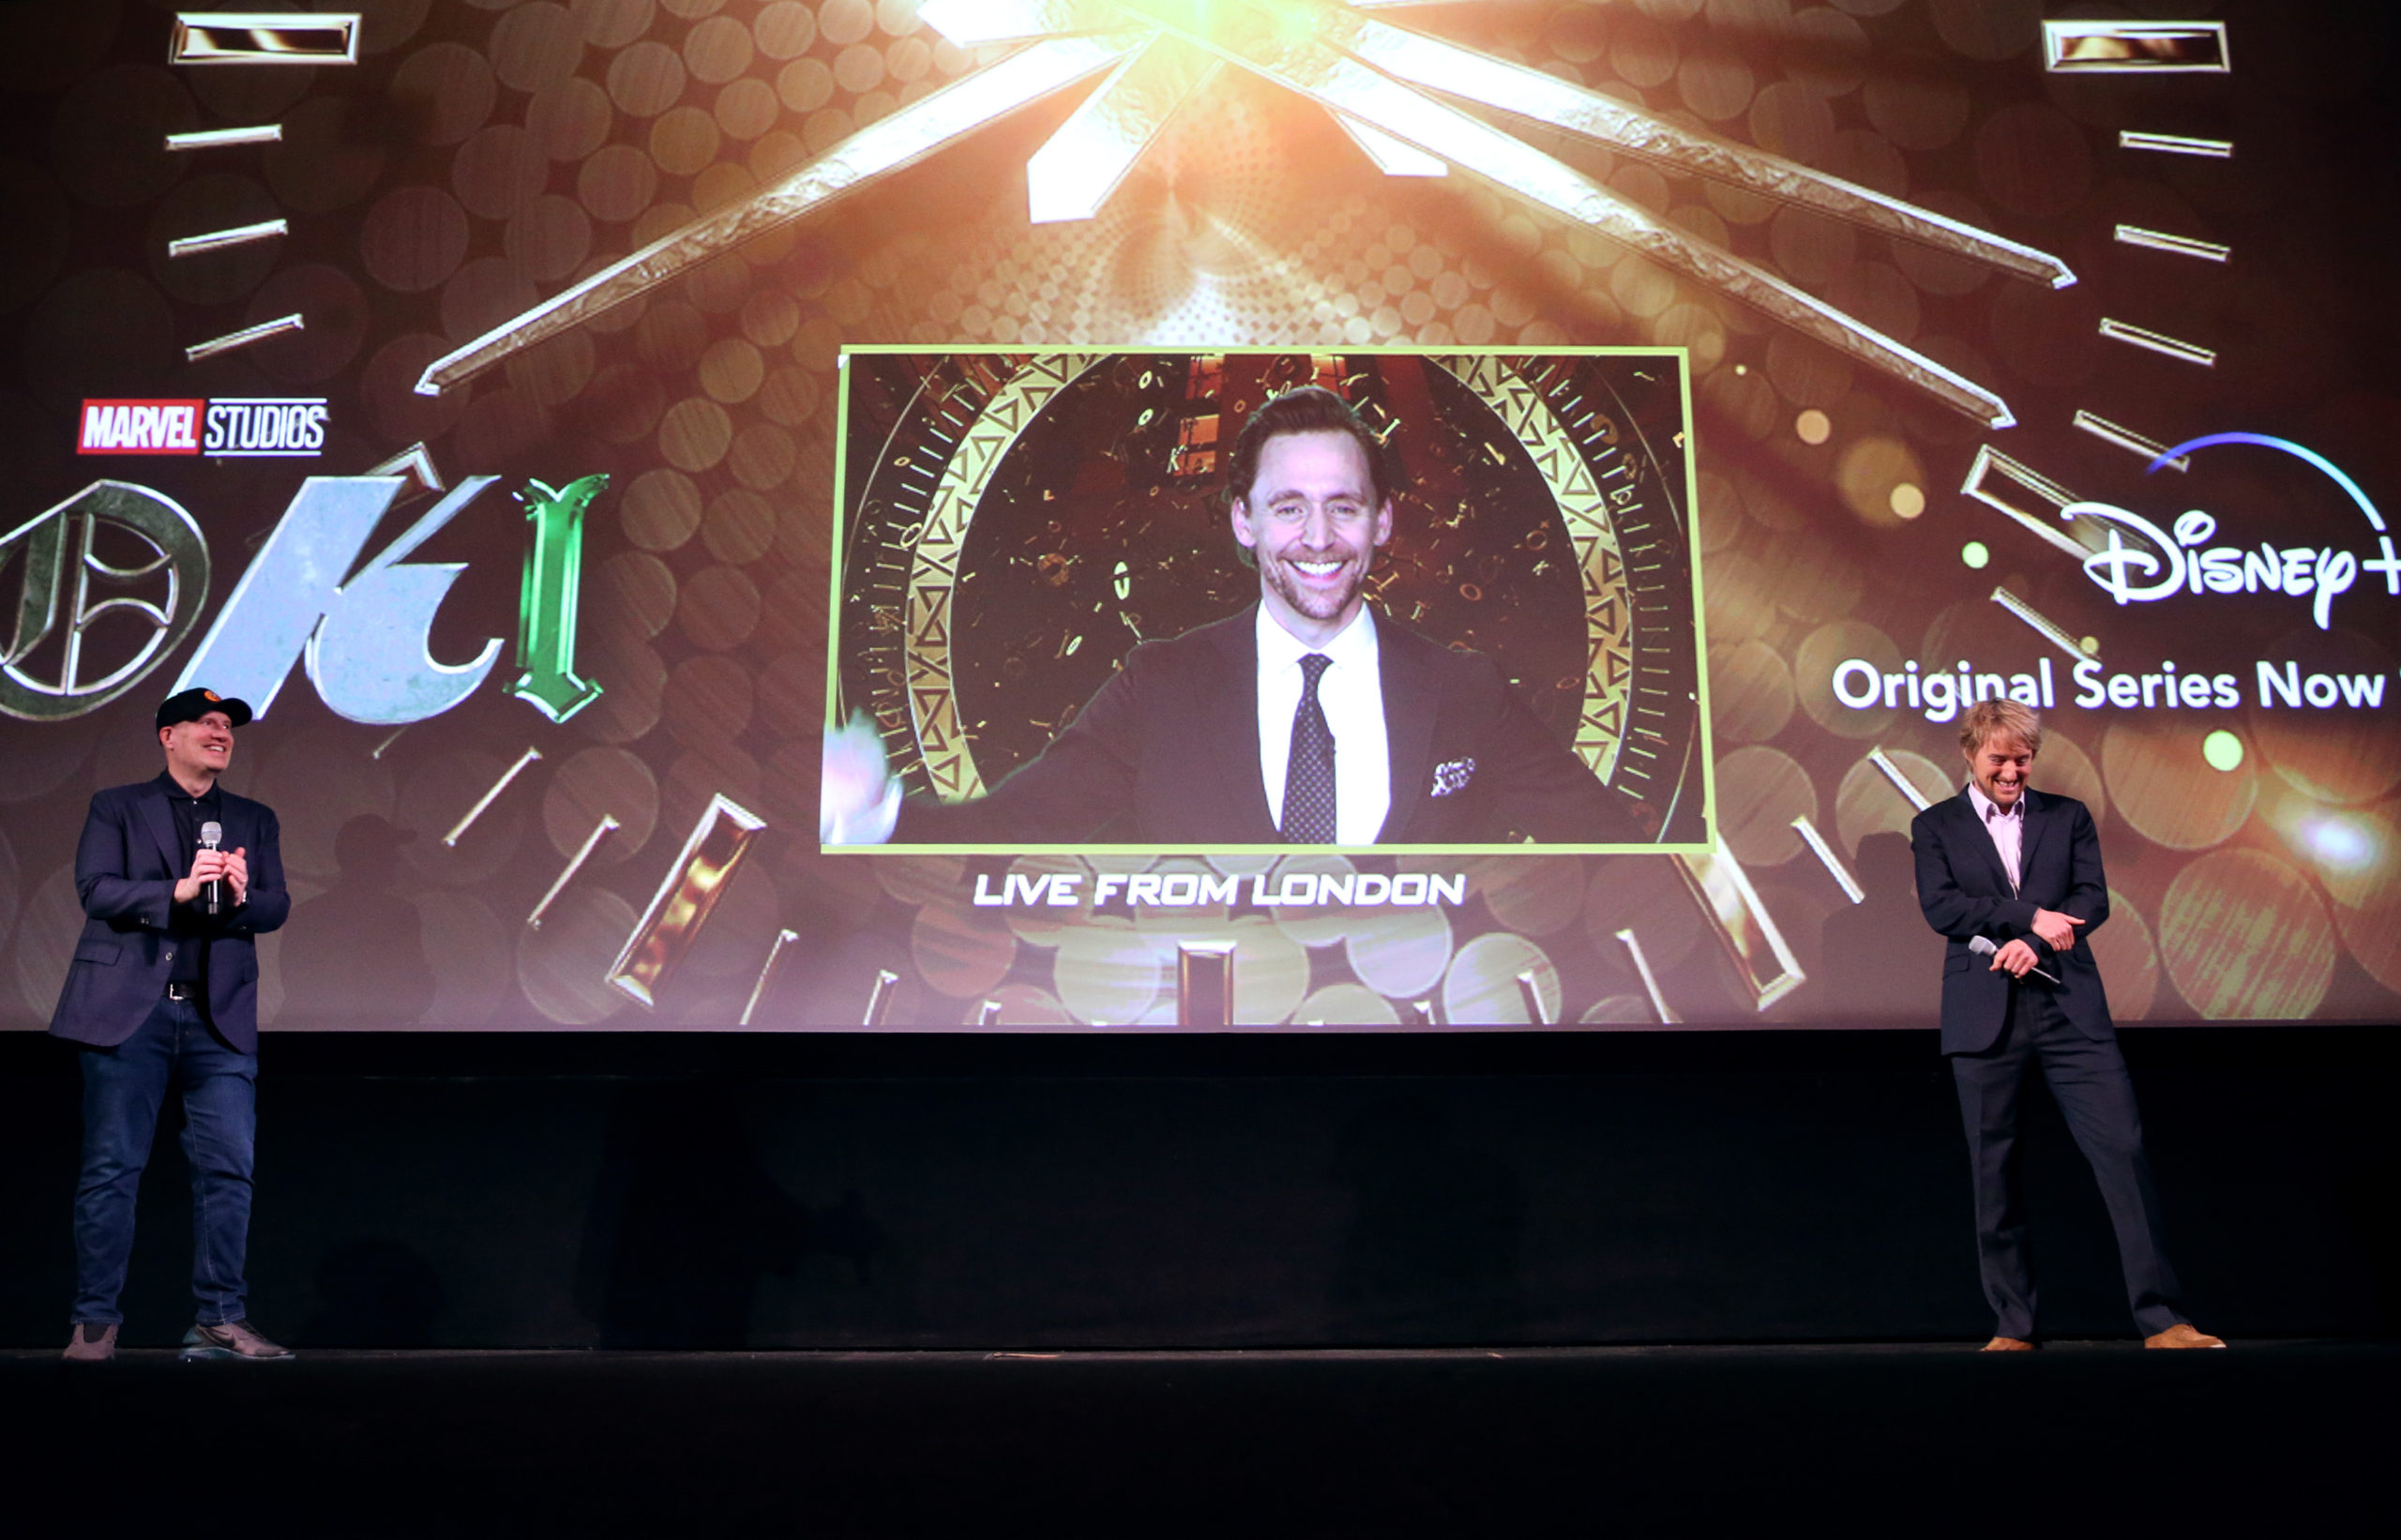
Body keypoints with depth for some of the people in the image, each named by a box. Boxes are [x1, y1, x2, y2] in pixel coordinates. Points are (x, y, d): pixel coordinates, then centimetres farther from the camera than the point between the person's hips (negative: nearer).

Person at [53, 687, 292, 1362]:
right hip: (129, 1010, -2)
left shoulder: (254, 819, 17)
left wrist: (242, 896, -14)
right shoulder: (117, 807, 9)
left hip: (219, 1017, 3)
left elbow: (277, 906, 8)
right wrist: (179, 890, -18)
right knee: (111, 1168, 0)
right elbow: (95, 889, -4)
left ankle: (220, 1320, 4)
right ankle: (94, 1321, 10)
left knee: (229, 1169, -2)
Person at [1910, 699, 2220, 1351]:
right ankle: (2012, 1326, 11)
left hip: (2069, 1008, 1)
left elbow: (2093, 899, 3)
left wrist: (2033, 942, -13)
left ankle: (2161, 1320, -1)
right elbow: (1940, 906, -4)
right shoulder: (1935, 826, 10)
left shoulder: (2068, 817, 14)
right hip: (1984, 1017, -1)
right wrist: (2030, 916, -13)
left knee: (2124, 1150, -7)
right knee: (1994, 1171, 2)